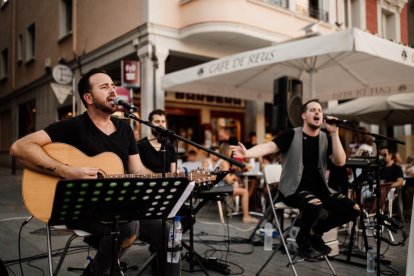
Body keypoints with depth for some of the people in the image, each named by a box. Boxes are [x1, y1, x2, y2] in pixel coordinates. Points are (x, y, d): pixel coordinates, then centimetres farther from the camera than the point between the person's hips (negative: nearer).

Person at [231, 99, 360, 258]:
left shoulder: (326, 138, 5)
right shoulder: (292, 135, -7)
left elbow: (340, 162, -7)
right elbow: (269, 146, -22)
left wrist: (334, 134, -14)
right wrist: (247, 153, -41)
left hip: (319, 188, 6)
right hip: (294, 189, -5)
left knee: (353, 209, -8)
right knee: (315, 205, -36)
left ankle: (315, 231, 14)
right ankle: (303, 237, -2)